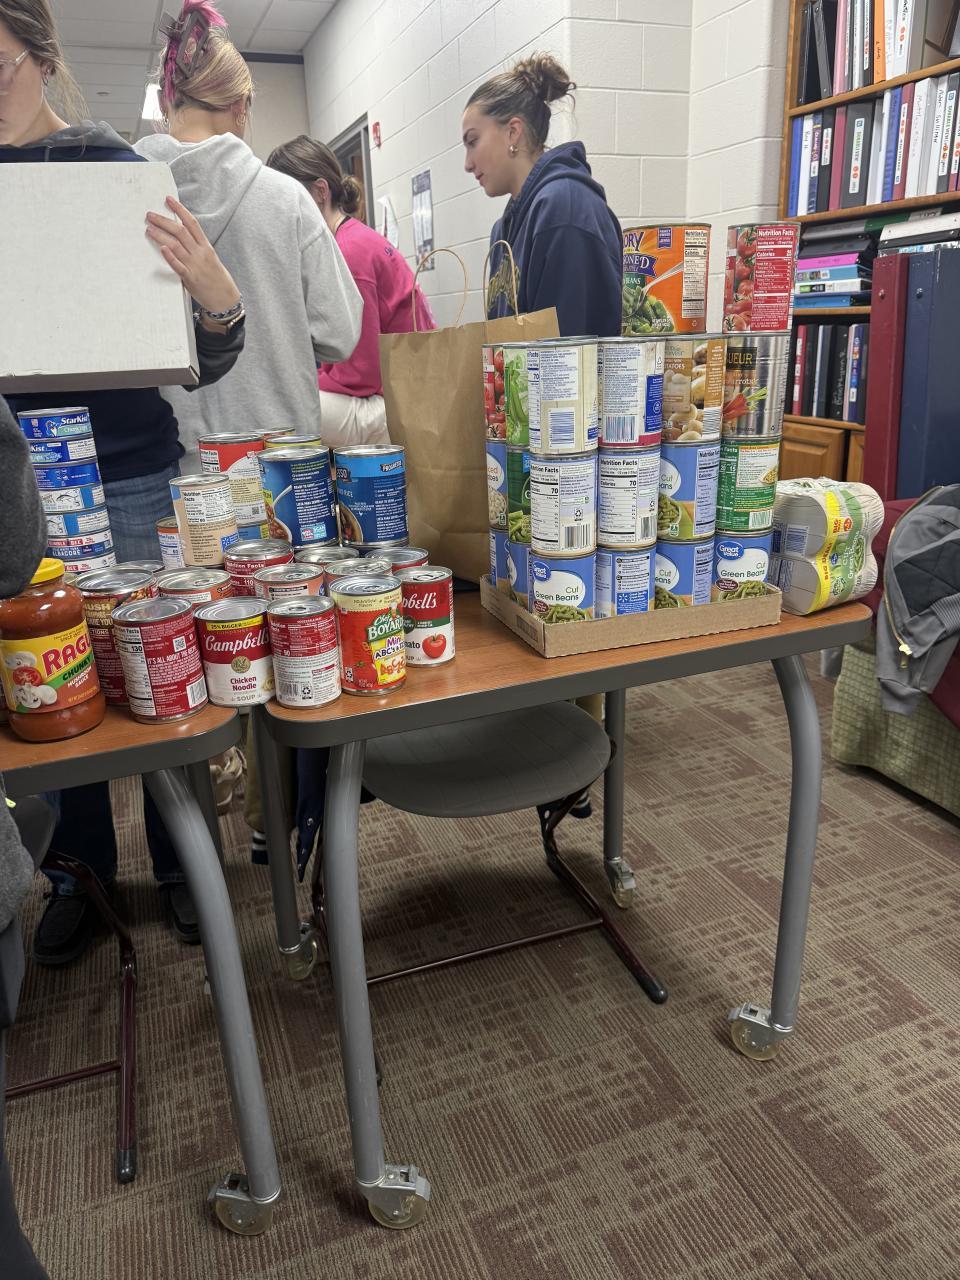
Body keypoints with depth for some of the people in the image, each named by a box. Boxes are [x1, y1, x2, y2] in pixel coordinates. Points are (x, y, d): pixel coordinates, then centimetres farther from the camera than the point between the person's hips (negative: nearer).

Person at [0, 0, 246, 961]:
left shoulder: (120, 173, -2)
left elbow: (201, 367, -5)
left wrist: (218, 298, -25)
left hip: (125, 475, -3)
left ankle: (179, 861, 28)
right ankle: (82, 870, 31)